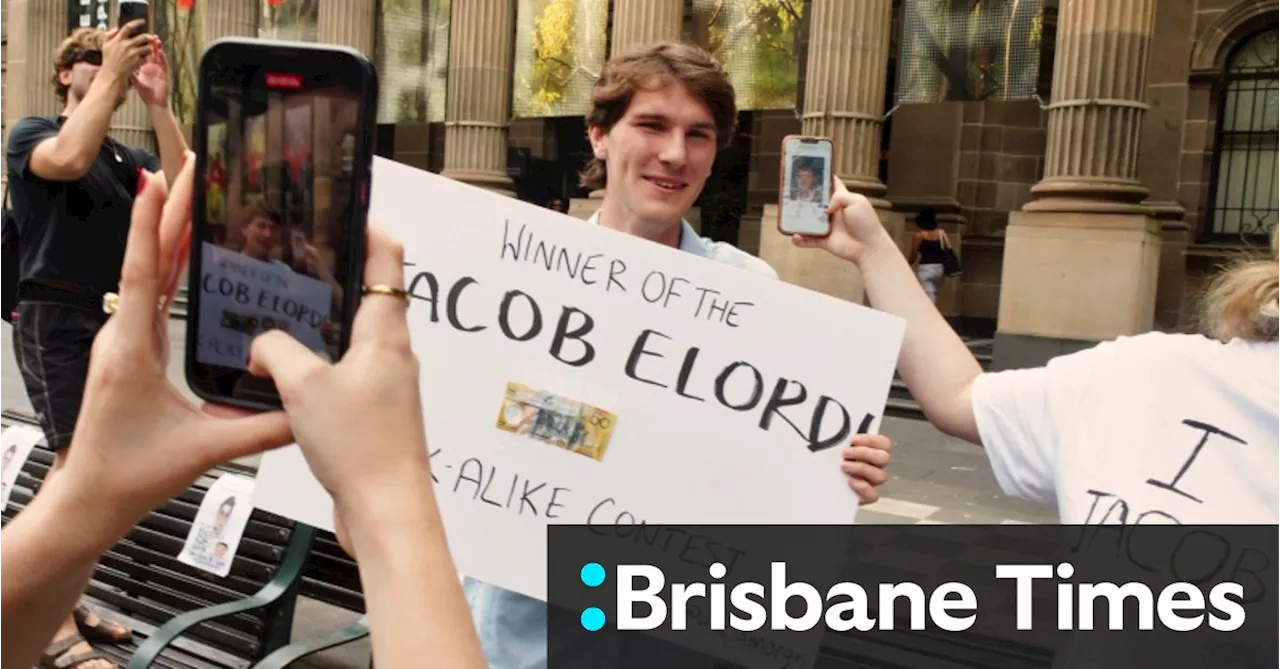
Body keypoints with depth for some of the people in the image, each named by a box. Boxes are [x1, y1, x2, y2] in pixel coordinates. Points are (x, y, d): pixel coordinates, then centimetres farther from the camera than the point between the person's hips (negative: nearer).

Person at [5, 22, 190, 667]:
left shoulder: (125, 156, 15)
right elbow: (69, 159, -24)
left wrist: (158, 105, -8)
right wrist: (109, 75, -17)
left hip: (113, 322, 6)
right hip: (54, 319, -6)